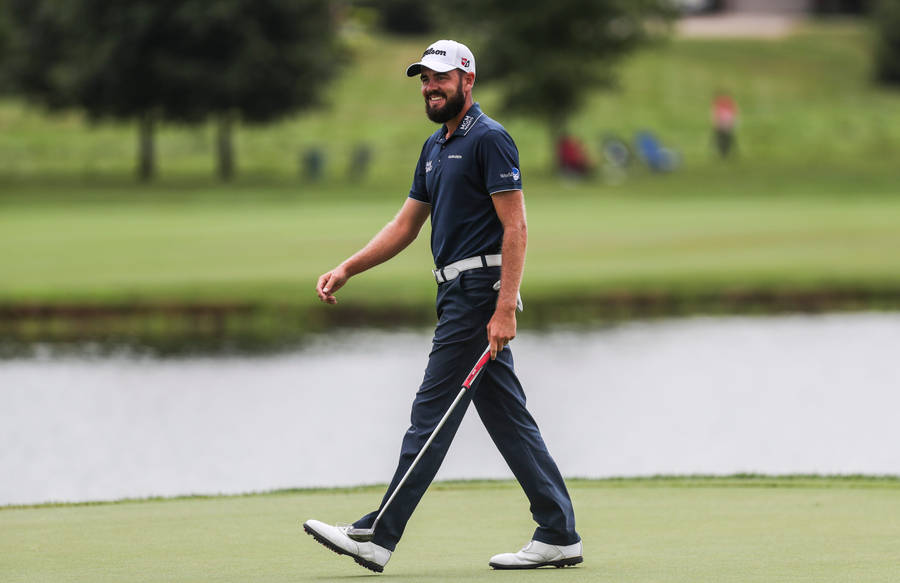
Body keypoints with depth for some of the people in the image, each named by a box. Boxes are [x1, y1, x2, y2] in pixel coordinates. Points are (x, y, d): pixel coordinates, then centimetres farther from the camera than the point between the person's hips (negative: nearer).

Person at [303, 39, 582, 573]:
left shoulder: (489, 139, -10)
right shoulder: (436, 148, 19)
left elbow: (516, 226, -16)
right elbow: (406, 226, 23)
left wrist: (504, 309, -22)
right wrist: (346, 269, 12)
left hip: (479, 291, -10)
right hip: (460, 293, 10)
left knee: (431, 413, -8)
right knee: (508, 418, 7)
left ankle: (379, 538, -7)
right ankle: (560, 535, 8)